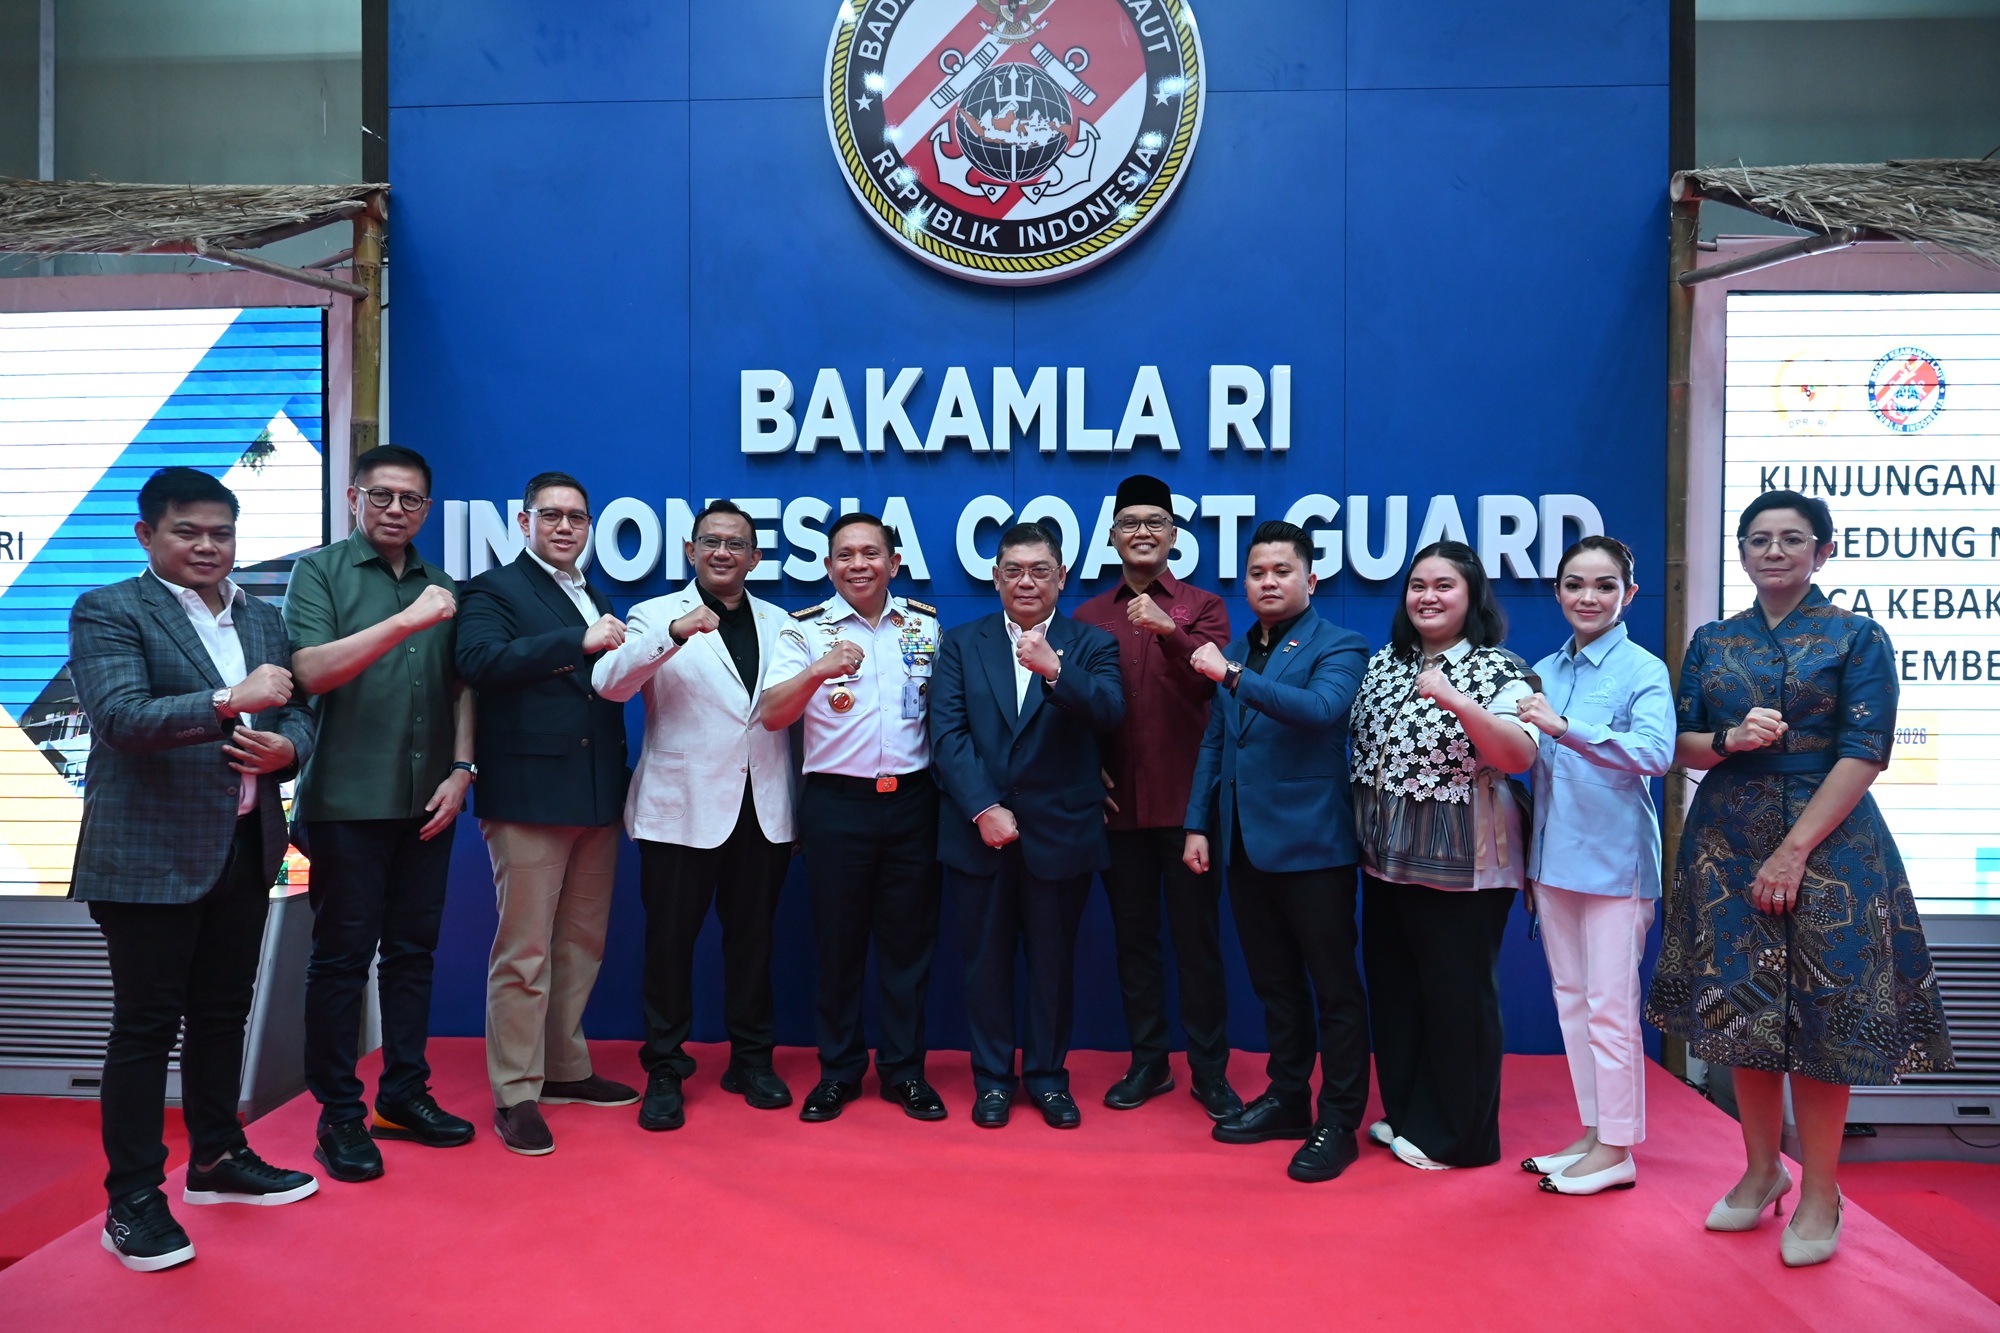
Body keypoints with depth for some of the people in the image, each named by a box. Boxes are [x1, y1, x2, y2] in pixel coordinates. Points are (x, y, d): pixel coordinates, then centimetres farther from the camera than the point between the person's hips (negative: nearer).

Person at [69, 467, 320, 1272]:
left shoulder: (262, 620, 13)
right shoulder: (109, 613, -5)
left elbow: (297, 715, 12)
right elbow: (118, 717, -19)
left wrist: (286, 748, -11)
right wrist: (229, 703, -33)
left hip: (245, 849, 6)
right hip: (149, 856, -6)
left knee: (223, 1012, 16)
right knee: (145, 1024, 2)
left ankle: (217, 1159, 32)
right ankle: (132, 1203, 13)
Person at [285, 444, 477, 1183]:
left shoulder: (443, 588, 11)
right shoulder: (320, 570, -1)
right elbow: (310, 670, -14)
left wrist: (461, 770, 1)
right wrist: (404, 621, -24)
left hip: (427, 802, 4)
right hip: (348, 800, -4)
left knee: (412, 953, 11)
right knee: (341, 958, 3)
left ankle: (404, 1094, 23)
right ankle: (339, 1114, 14)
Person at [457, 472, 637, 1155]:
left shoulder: (596, 600, 20)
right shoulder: (494, 590, -1)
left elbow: (614, 681, 16)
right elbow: (480, 660, -21)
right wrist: (579, 642, -23)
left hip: (597, 796, 7)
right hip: (529, 794, -7)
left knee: (582, 943, 14)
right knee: (524, 949, -1)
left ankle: (566, 1070, 28)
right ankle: (516, 1094, 9)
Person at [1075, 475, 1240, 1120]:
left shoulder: (1203, 607, 2)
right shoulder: (1089, 616, 9)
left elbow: (1207, 678, -17)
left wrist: (1168, 630, -35)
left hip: (1186, 798, -2)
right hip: (1118, 802, 3)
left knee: (1197, 938, 5)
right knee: (1134, 937, 12)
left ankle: (1209, 1071, 18)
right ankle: (1148, 1062, 26)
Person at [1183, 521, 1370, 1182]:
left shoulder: (1338, 648, -5)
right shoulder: (1234, 652, 14)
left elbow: (1322, 709, -26)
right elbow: (1214, 744, 17)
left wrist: (1235, 676, -27)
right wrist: (1199, 824, 10)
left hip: (1311, 845, -6)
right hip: (1245, 844, 6)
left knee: (1334, 988, 4)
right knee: (1274, 983, 17)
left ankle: (1338, 1122, 15)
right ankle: (1287, 1098, 31)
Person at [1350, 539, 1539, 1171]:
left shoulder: (1498, 670, -10)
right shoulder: (1382, 665, 8)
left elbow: (1520, 756, -24)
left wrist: (1454, 700, -34)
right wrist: (1367, 837, 11)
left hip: (1461, 865, -6)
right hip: (1388, 860, 6)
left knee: (1457, 997, 5)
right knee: (1394, 992, 15)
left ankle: (1456, 1135, 22)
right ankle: (1406, 1113, 33)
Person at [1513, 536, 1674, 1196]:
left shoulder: (1643, 670, -8)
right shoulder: (1544, 671, 9)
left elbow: (1656, 751, -24)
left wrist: (1564, 727, -35)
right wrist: (1529, 863, 15)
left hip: (1614, 858, -6)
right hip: (1553, 856, 6)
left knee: (1610, 1004, 0)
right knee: (1570, 996, 14)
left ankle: (1616, 1150, 13)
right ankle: (1593, 1131, 27)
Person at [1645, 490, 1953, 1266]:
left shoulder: (1857, 638, -1)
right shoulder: (1712, 642, 9)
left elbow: (1864, 754, -9)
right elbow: (1681, 744, 8)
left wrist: (1795, 849, -15)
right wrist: (1731, 738, -14)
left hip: (1826, 843, -3)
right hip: (1728, 843, 4)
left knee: (1818, 1011, 1)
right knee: (1742, 1005, 8)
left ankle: (1819, 1195, 16)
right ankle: (1761, 1170, 25)